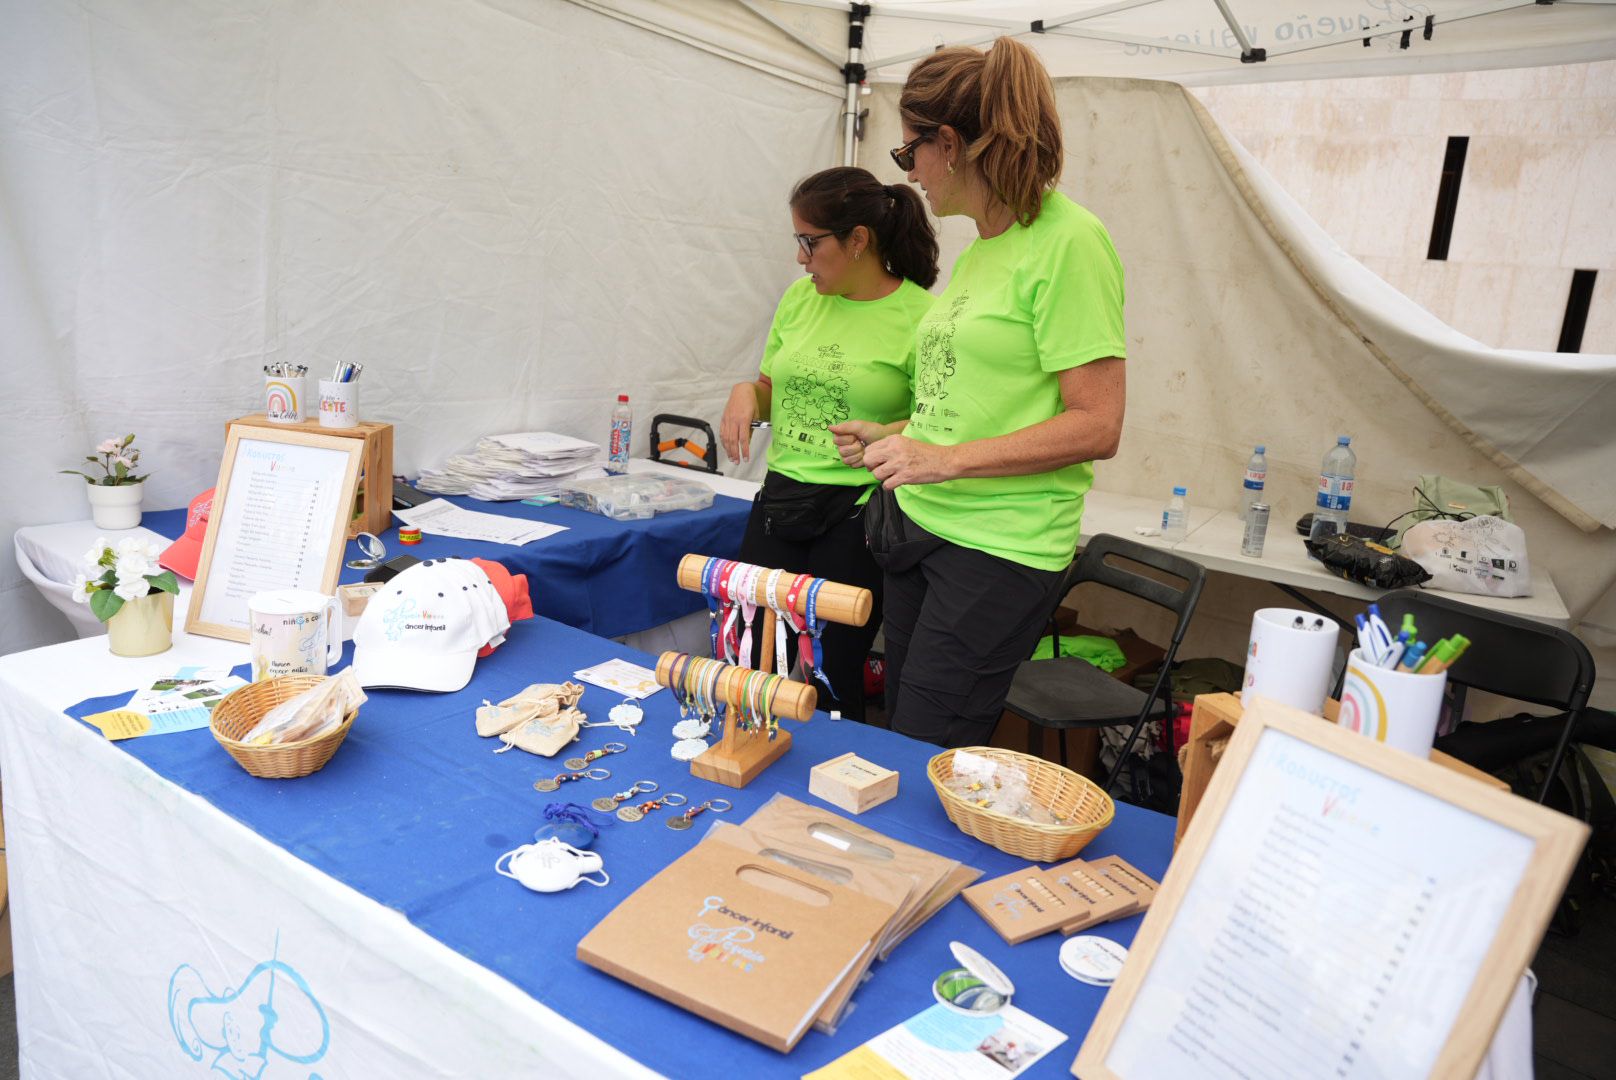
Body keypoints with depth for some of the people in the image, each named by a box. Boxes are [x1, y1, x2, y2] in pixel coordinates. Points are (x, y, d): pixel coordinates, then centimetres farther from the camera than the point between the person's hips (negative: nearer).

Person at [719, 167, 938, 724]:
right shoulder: (802, 296, 9)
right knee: (746, 667, 6)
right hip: (781, 497, 5)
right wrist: (746, 393, -2)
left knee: (833, 679, 3)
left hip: (858, 514, -5)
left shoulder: (920, 316, -8)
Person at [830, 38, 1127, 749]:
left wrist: (948, 459, -20)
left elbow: (1095, 427, -17)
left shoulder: (1068, 242, -12)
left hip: (1000, 548, -8)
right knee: (899, 736, 15)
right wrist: (891, 438, 16)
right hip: (918, 525, 8)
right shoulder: (977, 252, 13)